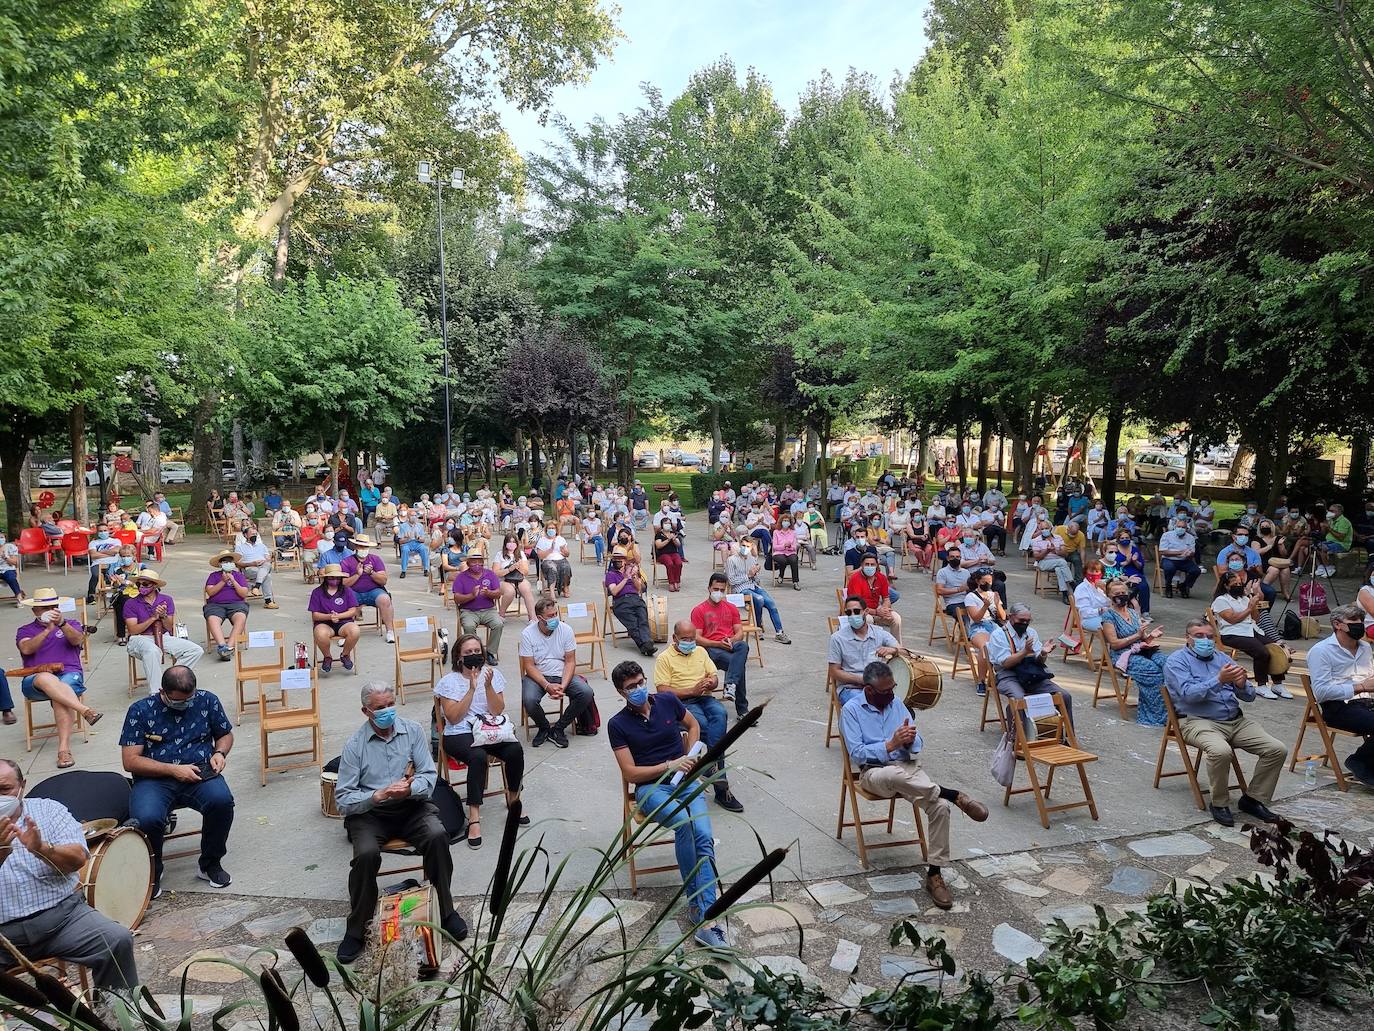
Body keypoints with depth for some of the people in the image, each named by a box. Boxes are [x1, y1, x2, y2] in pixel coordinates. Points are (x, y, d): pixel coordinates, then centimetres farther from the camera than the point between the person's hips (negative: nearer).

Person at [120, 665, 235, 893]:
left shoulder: (207, 701, 5)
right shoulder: (140, 710, -1)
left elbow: (225, 734, 20)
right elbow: (130, 761, -4)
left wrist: (219, 753, -3)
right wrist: (173, 769, -14)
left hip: (199, 775, 1)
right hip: (155, 779, -1)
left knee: (222, 800, -31)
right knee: (146, 819, -33)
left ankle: (210, 864, -4)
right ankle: (152, 871, 1)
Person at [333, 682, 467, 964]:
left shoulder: (413, 731, 1)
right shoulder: (355, 745, -4)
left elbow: (429, 775, -1)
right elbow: (343, 799, -6)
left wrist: (409, 789, -23)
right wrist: (377, 795, -23)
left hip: (411, 806, 1)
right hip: (369, 812, -1)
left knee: (437, 835, -27)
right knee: (367, 854, -30)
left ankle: (445, 911, -8)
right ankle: (356, 930, -9)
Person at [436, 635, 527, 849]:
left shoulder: (492, 673, 8)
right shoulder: (449, 681, 1)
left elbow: (497, 711, -1)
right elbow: (453, 718, -10)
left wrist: (488, 686, -15)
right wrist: (471, 689, -14)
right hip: (459, 734, -3)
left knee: (515, 750, -27)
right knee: (478, 756, -36)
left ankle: (513, 798, 0)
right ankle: (474, 818, -30)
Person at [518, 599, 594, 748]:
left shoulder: (566, 630, -7)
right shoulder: (527, 634, -11)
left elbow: (570, 662, -5)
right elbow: (529, 666, -11)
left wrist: (563, 686, -21)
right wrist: (547, 686, -25)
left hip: (562, 674, 2)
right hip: (537, 676, -2)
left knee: (586, 692, -23)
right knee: (529, 700, -33)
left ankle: (558, 728, -3)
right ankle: (544, 728, 2)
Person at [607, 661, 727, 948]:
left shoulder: (668, 700, 5)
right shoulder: (618, 724, -2)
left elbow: (693, 725, 23)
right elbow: (630, 773, -5)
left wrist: (688, 757, 7)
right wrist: (669, 766, -15)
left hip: (686, 781, 3)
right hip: (651, 787, -3)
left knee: (704, 836, -26)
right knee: (684, 823, -35)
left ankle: (705, 918, -31)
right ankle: (695, 901, -21)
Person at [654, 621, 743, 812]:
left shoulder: (701, 652, 19)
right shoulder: (665, 658, 2)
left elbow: (715, 677, 18)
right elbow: (662, 690, -7)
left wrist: (711, 683, -8)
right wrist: (691, 691, -16)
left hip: (705, 698, 4)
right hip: (681, 702, -4)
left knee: (719, 714, -33)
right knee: (704, 724, -34)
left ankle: (714, 767, -34)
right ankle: (721, 785, -30)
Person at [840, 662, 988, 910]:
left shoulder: (897, 704, 13)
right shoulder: (851, 711, -1)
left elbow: (917, 744, 12)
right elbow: (857, 753, -10)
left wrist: (910, 741, -13)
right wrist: (891, 744, -17)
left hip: (908, 769, 5)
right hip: (874, 773, -4)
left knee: (940, 806, -23)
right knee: (895, 774, -43)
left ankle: (934, 874, -13)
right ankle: (953, 795, -26)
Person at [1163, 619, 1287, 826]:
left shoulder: (1222, 659, 18)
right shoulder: (1176, 661, 0)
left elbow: (1249, 696, 12)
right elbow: (1188, 693, -17)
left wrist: (1241, 684, -12)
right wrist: (1219, 680, -26)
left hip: (1237, 721, 7)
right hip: (1198, 721, -6)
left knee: (1277, 749, -10)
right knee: (1220, 751, -35)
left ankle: (1254, 799, 6)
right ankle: (1219, 804, -12)